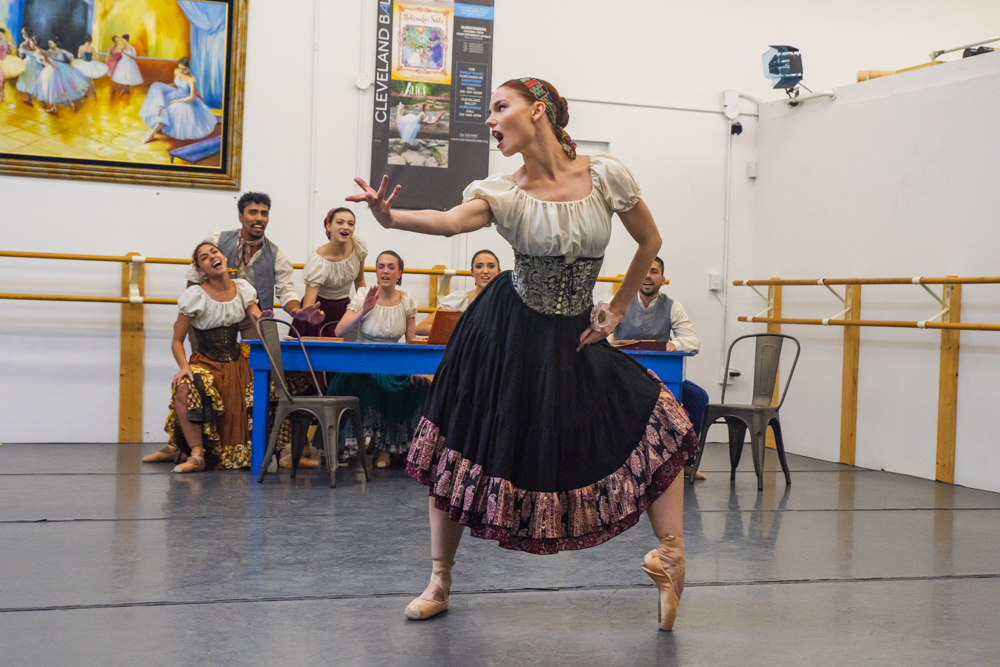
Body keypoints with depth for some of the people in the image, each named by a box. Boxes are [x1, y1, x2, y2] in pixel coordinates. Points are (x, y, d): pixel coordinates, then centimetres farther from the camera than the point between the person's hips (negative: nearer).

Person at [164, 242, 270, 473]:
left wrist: (265, 319, -28)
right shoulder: (195, 296, -9)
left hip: (236, 363, 4)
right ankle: (197, 455, -26)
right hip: (206, 363, -3)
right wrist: (184, 367, -24)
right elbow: (177, 341, -6)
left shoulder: (242, 289, 3)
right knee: (184, 389, -35)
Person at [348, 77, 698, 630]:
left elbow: (650, 241, 4)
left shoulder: (606, 176, -9)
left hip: (576, 338, 1)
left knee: (659, 421, -11)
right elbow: (450, 221, -32)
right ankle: (439, 583, 17)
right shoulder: (505, 193, -11)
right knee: (463, 450, 0)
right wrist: (391, 217, -52)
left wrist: (615, 311, 4)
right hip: (505, 334, -1)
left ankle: (672, 554, 2)